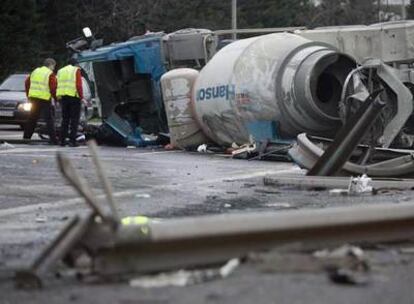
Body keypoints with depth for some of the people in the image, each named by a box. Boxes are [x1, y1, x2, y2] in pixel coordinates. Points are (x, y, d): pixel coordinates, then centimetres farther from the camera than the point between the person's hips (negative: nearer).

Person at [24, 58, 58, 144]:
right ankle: (53, 139, -6)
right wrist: (56, 98, -2)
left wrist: (28, 95, 22)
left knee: (32, 119, 15)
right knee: (49, 119, -2)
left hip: (33, 98, 6)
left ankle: (26, 137, 17)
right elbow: (53, 88, -14)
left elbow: (27, 82, 15)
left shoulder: (35, 71, 13)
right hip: (45, 100, -6)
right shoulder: (50, 74, -7)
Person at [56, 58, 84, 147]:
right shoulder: (76, 70, -2)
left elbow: (57, 86, 10)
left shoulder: (60, 71, 15)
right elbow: (79, 85, -11)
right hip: (74, 96, -5)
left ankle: (62, 140, 10)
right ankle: (72, 140, -7)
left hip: (63, 97, 5)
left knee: (65, 119, 13)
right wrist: (82, 97, -9)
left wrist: (58, 97, 13)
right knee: (74, 119, -1)